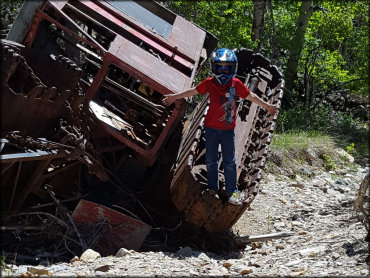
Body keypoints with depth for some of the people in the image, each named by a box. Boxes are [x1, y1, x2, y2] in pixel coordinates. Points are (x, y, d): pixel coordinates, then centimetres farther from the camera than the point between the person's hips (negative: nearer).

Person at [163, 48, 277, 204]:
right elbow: (193, 91, 8)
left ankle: (232, 191, 10)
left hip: (228, 129, -1)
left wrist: (267, 106, 11)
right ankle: (213, 189, 21)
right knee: (211, 160, 8)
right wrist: (174, 97, 15)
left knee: (229, 162, 1)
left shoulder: (236, 84, -6)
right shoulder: (209, 83, -5)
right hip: (211, 127, 1)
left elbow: (251, 96, 5)